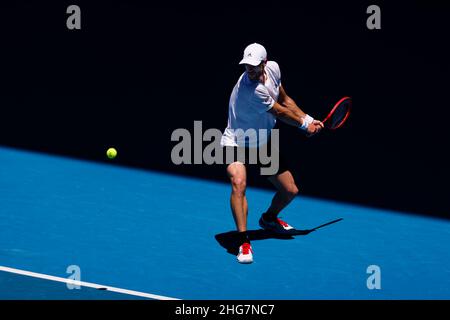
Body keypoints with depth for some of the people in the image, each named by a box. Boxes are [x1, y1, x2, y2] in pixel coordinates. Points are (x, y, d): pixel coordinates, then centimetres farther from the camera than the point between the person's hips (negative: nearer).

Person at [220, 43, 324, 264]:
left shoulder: (272, 69, -10)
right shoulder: (251, 90, -34)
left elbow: (285, 100, 9)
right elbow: (280, 113, -18)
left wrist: (309, 119, 3)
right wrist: (305, 126, -2)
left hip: (263, 143, 8)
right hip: (236, 143, -8)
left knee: (290, 191, 10)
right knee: (238, 182, -36)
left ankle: (269, 218, 43)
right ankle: (244, 242, -33)